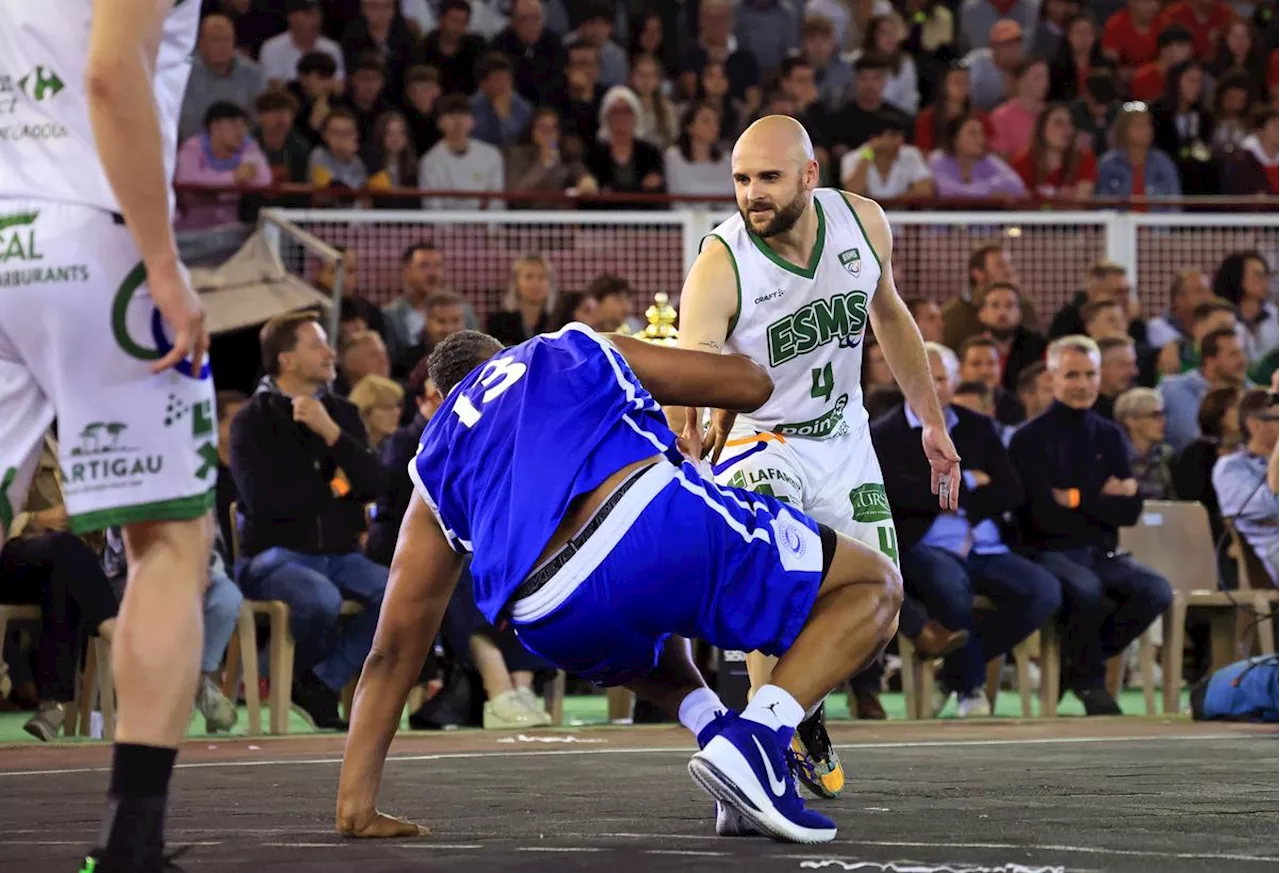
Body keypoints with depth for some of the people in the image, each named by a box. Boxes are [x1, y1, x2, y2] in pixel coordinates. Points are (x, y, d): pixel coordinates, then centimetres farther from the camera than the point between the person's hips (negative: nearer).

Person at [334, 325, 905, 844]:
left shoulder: (435, 463, 32)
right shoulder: (574, 350, 30)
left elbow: (394, 650, 28)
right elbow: (751, 383, 29)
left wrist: (356, 806, 30)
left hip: (558, 629, 4)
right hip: (661, 521, -3)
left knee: (633, 634, 43)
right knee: (874, 589, 16)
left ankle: (712, 727, 13)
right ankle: (758, 736, -8)